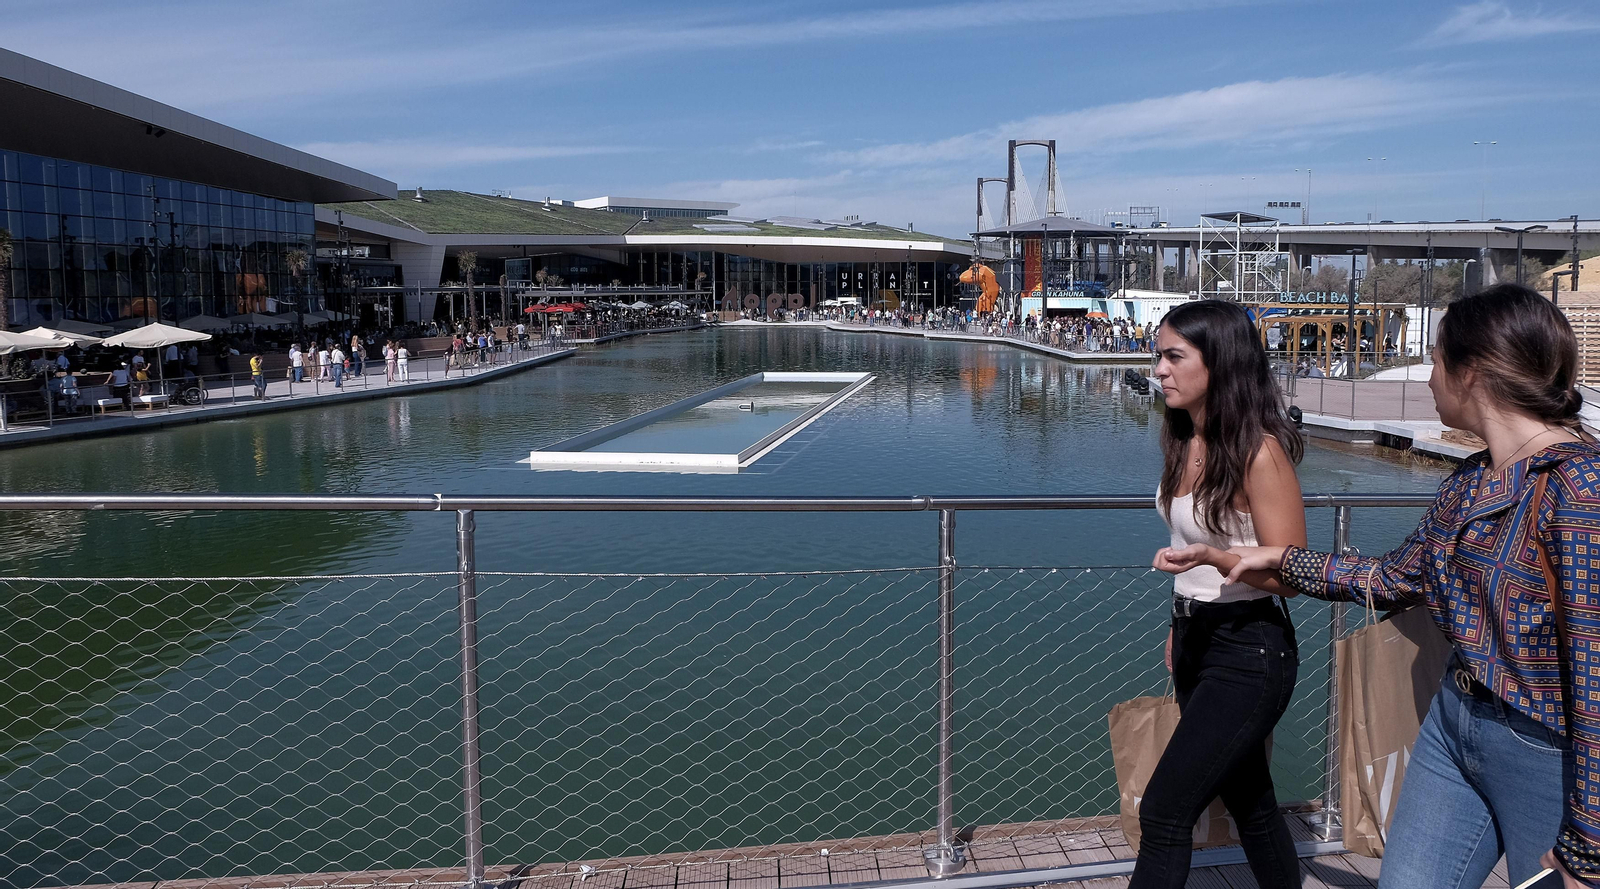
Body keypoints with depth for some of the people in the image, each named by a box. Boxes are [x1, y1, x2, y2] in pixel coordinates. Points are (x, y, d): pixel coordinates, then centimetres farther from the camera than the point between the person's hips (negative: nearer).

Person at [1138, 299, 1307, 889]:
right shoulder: (1186, 443, 4)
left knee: (1163, 814, -9)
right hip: (1197, 636, 8)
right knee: (1249, 801, 20)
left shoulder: (1259, 451, -19)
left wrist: (1211, 558, -34)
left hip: (1248, 649, -8)